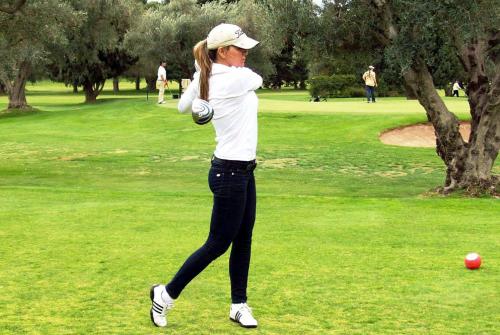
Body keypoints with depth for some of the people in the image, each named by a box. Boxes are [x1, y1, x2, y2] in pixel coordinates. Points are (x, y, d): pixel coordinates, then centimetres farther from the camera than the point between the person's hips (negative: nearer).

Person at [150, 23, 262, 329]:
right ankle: (166, 294, 13)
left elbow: (184, 107, 18)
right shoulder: (239, 77, -20)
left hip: (242, 170, 9)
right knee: (217, 244, 1)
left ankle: (239, 304, 21)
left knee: (243, 240, 13)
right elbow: (258, 79, 2)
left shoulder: (204, 79, 3)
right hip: (231, 173, -9)